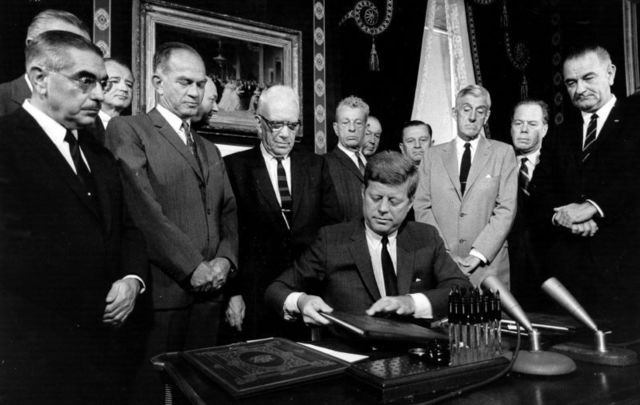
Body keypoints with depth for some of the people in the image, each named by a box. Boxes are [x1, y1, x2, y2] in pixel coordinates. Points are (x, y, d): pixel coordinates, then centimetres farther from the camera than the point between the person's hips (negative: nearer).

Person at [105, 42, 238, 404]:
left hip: (208, 292, 6)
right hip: (160, 292, -6)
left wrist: (225, 259, -1)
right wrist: (192, 266, -14)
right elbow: (144, 208, -13)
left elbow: (229, 212, 16)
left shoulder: (211, 150, 20)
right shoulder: (128, 130, -2)